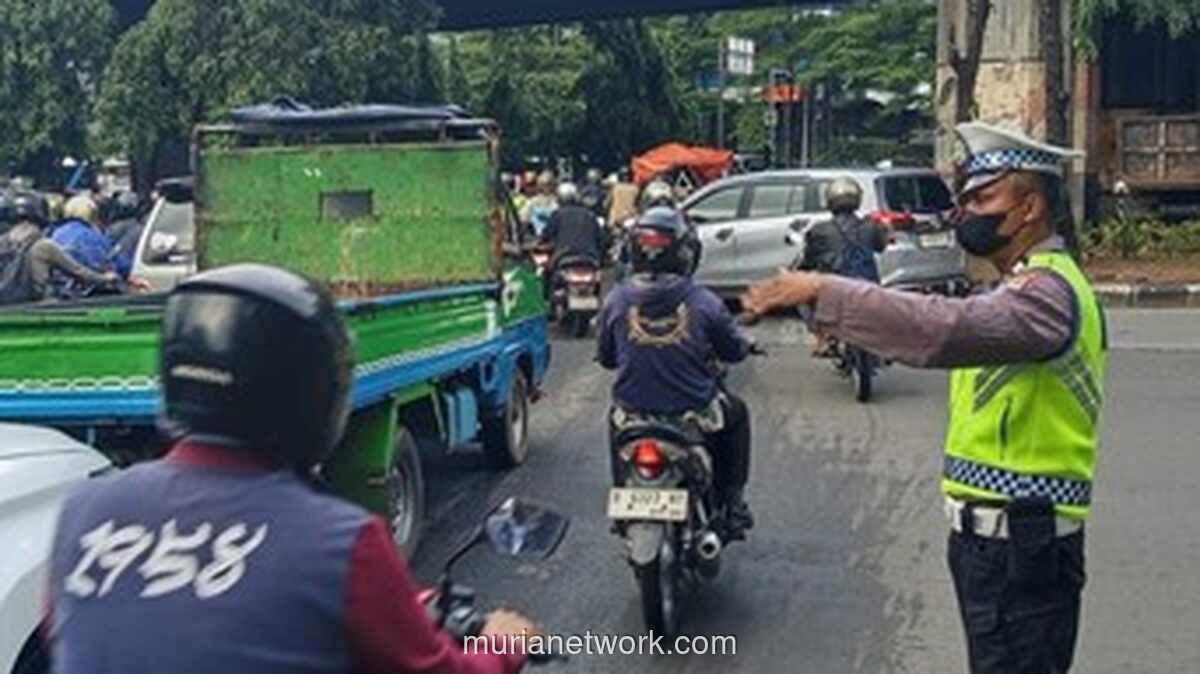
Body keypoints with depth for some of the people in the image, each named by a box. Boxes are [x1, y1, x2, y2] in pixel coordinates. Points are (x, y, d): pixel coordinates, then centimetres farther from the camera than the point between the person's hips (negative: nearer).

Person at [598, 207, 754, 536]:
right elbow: (736, 350, 1)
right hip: (695, 413, -2)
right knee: (736, 413, 30)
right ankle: (732, 500, 28)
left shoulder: (616, 299, -7)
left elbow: (606, 358, 5)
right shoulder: (703, 301, -12)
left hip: (634, 417, 2)